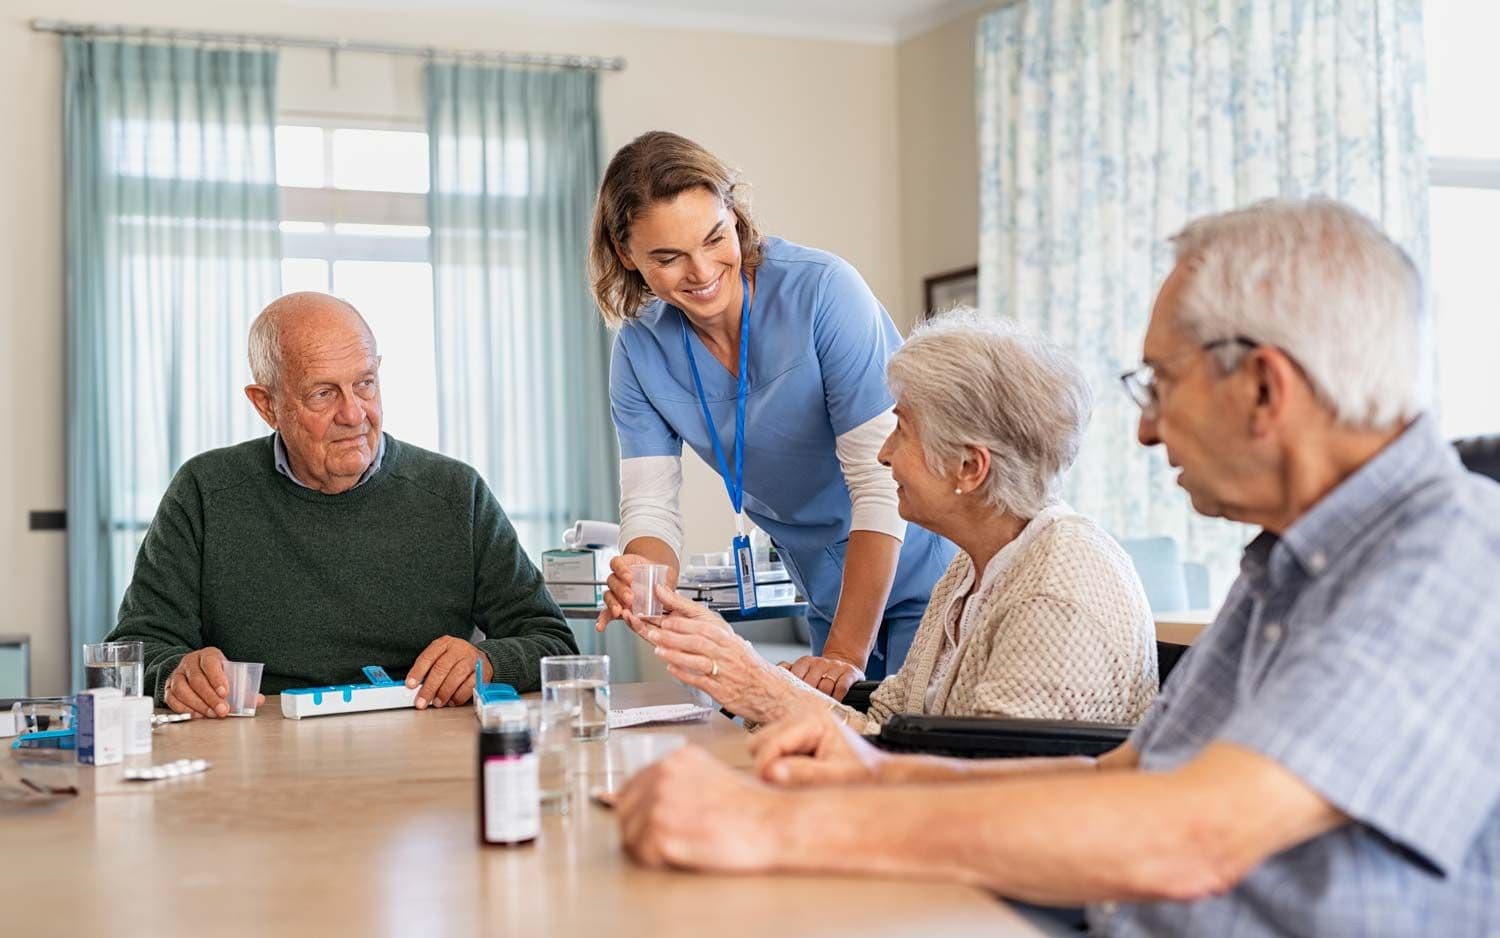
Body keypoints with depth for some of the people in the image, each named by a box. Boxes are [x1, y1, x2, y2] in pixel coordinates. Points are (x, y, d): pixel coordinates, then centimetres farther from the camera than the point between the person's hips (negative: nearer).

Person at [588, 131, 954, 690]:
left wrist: (846, 654, -28)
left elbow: (882, 483, -24)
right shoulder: (641, 350, -5)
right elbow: (649, 507, -8)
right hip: (832, 597, 5)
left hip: (926, 578, -5)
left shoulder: (822, 291, -22)